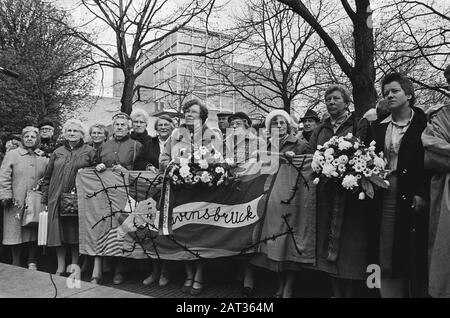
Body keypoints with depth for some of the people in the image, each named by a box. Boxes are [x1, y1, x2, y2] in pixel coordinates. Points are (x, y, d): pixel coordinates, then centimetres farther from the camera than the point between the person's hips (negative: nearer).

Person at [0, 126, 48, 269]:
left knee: (34, 234, 6)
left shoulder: (43, 158, 11)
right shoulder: (12, 154, 3)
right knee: (16, 232, 3)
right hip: (17, 202, -2)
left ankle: (32, 262, 19)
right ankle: (16, 264, 18)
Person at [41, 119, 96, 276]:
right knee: (59, 232, 5)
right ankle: (60, 267, 17)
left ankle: (74, 265, 18)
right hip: (58, 198, 3)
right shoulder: (57, 152, 13)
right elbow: (47, 177, 14)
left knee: (76, 232, 2)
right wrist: (45, 197, 9)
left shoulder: (89, 151, 4)